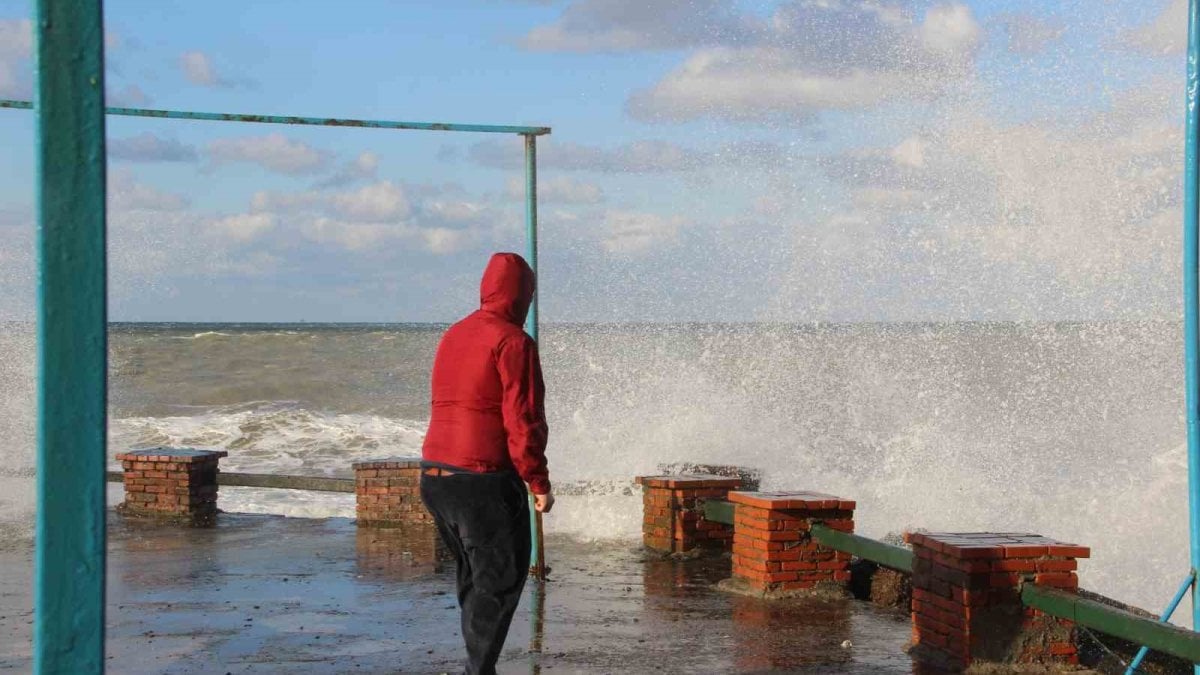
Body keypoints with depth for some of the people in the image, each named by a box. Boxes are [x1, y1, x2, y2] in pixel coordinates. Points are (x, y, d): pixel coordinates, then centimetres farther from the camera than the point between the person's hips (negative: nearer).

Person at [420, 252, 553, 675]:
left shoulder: (453, 336, 15)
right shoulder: (513, 342, -11)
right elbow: (524, 421, -15)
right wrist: (539, 482, -9)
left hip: (434, 475, 8)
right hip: (485, 481, -8)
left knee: (474, 576, 19)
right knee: (501, 580, -1)